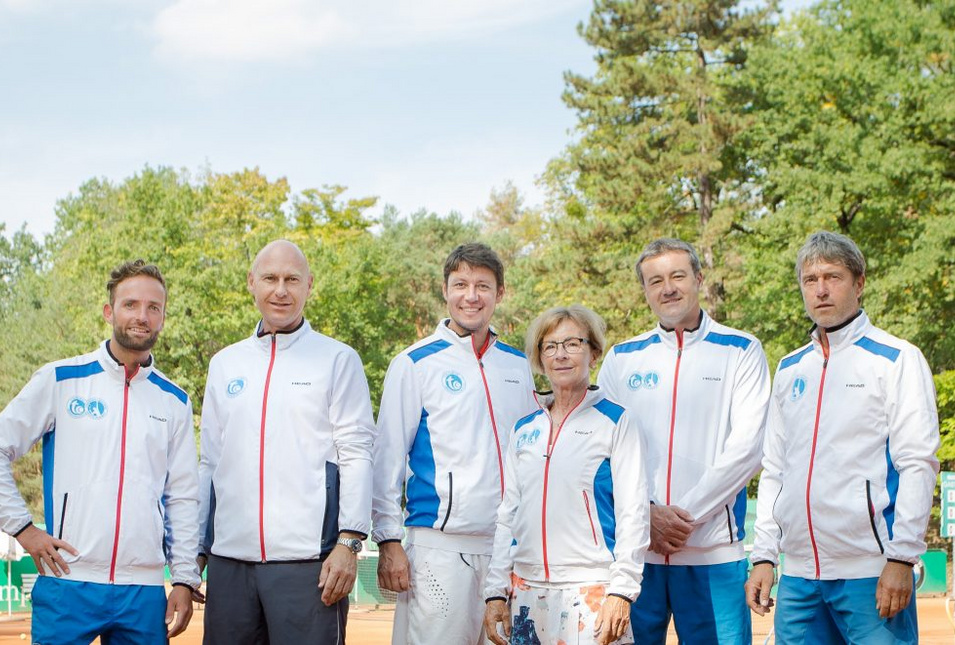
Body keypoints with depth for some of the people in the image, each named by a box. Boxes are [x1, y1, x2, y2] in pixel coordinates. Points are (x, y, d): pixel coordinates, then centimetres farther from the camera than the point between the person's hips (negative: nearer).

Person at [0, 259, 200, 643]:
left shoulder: (174, 402, 12)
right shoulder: (60, 380, 3)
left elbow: (182, 497, 13)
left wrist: (184, 580, 7)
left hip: (145, 592, 3)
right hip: (67, 586, -3)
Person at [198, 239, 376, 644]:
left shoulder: (337, 360, 4)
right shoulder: (225, 364, 16)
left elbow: (356, 454, -2)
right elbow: (209, 462, 18)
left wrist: (349, 543, -11)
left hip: (307, 559, -4)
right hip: (229, 558, 4)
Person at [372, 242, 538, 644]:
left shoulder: (518, 366, 12)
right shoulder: (415, 364, -1)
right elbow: (388, 460, -2)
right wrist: (388, 541, -8)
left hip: (510, 546, 4)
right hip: (442, 545, -4)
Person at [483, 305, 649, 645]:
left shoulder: (615, 420, 1)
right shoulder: (524, 429, 14)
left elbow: (633, 511, -4)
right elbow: (508, 514, 16)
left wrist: (621, 590, -11)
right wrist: (496, 591, 10)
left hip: (590, 590, -4)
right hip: (527, 589, 4)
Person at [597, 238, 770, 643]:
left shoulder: (740, 352, 4)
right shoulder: (621, 358, 12)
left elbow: (745, 449, -4)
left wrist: (686, 516, -11)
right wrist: (647, 514, -9)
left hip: (713, 550, -2)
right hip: (632, 548, 2)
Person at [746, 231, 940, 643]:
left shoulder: (896, 359, -1)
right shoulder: (790, 369, 16)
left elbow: (917, 465, -7)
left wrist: (901, 558, -14)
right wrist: (763, 556, 10)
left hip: (871, 574, -5)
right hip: (799, 574, 5)